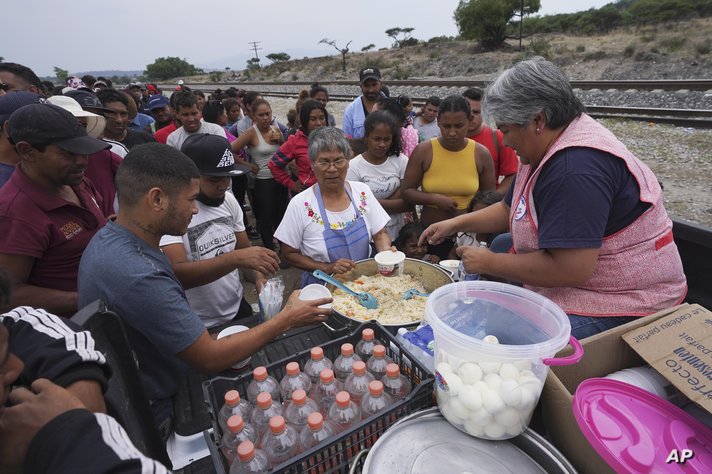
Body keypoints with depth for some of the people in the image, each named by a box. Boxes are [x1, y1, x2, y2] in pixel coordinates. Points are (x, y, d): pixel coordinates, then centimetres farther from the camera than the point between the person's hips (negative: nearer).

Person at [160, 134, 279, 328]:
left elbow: (244, 249, 5)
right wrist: (235, 258, -40)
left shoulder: (228, 200, -2)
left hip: (238, 309, 6)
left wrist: (258, 277, -14)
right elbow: (177, 275, -30)